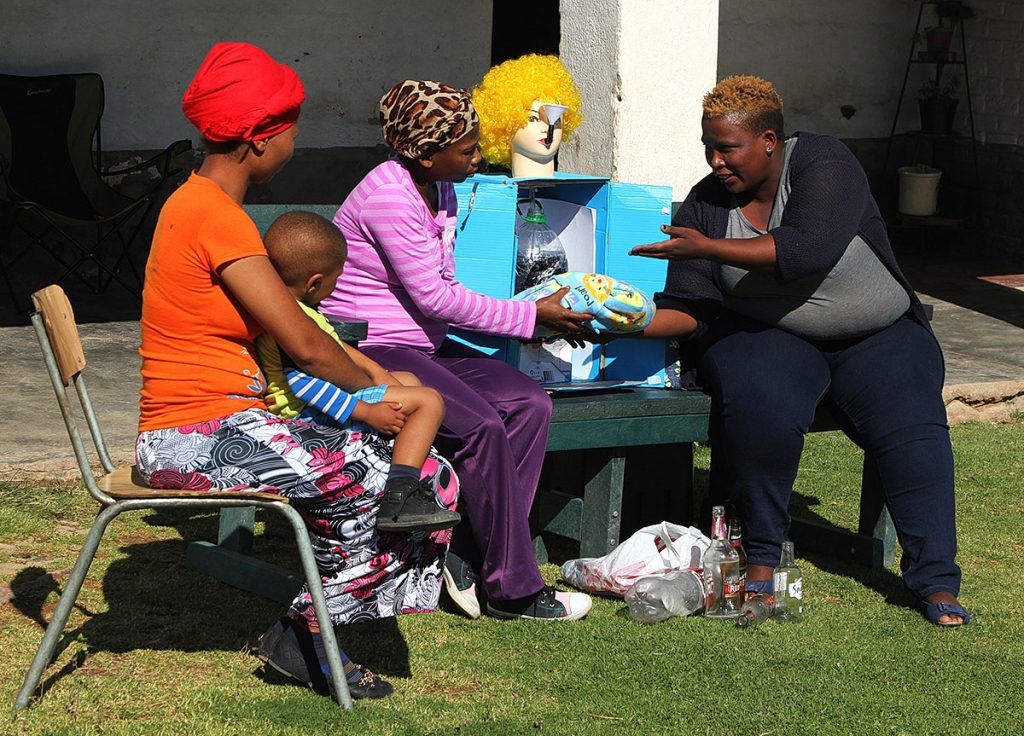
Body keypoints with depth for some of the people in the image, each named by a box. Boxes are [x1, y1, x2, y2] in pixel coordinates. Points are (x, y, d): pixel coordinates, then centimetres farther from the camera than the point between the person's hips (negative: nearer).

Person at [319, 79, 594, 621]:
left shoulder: (439, 190, 11)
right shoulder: (388, 196, -19)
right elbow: (434, 297, -18)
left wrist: (533, 317, 2)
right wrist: (531, 316, -11)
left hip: (425, 346, 9)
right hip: (370, 352, -9)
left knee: (530, 403, -11)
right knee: (481, 424, -27)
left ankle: (471, 555, -9)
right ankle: (514, 589, -17)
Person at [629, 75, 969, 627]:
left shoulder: (822, 165, -12)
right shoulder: (705, 203, -1)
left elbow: (810, 249, -30)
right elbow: (690, 308, -6)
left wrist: (708, 248, -32)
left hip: (878, 337, -1)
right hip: (768, 338, 1)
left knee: (910, 422, -27)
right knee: (760, 404, -33)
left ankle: (936, 581, -21)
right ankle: (761, 556, -17)